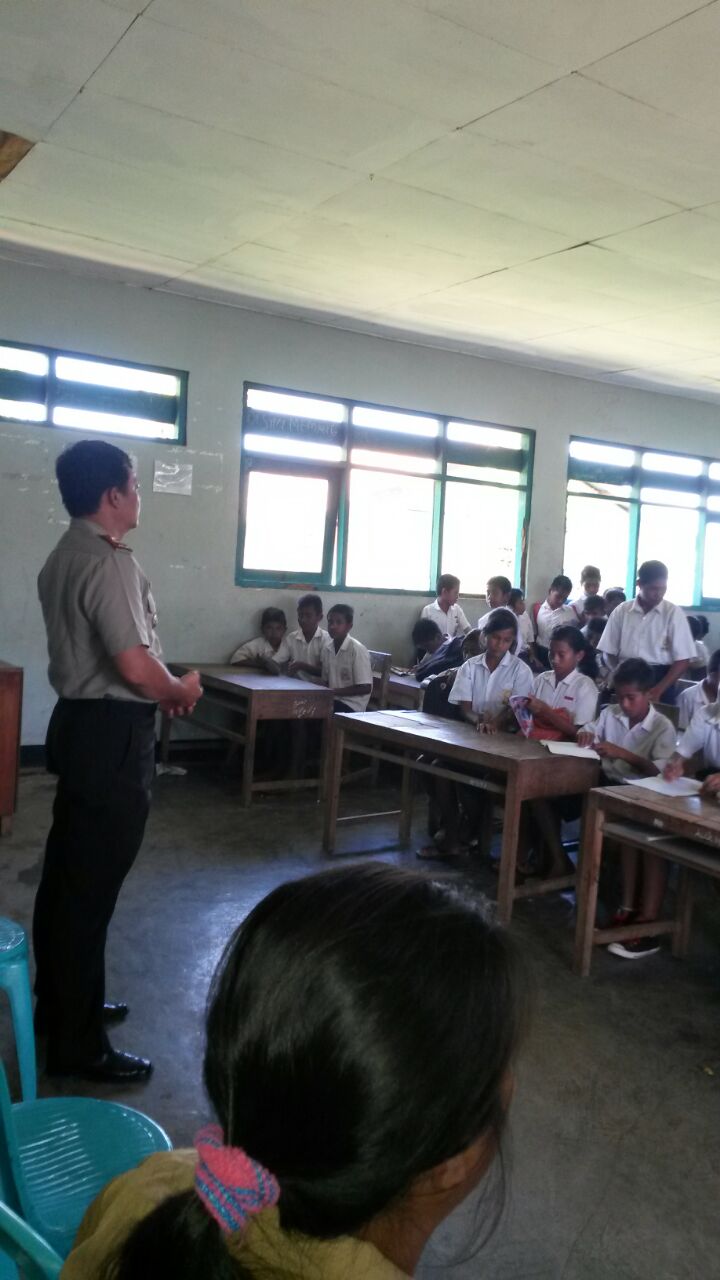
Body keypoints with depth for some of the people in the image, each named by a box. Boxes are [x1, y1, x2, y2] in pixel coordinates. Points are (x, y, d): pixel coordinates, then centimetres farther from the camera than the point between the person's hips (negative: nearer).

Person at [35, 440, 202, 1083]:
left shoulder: (63, 558, 13)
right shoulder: (111, 562, -19)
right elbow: (135, 666, -26)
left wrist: (163, 690, 13)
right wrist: (182, 690, -6)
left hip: (78, 721, 10)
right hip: (112, 734, -10)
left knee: (66, 874, 18)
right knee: (92, 886, -2)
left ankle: (59, 1004, 33)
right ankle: (77, 1044, 9)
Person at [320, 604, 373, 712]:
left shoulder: (357, 650, -15)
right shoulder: (327, 647, 5)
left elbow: (365, 688, -15)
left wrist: (334, 691, -16)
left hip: (351, 704, -6)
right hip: (332, 699, 6)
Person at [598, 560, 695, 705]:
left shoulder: (674, 613, -2)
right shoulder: (621, 611, 4)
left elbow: (682, 660, -4)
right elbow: (609, 652, 8)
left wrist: (658, 690, -14)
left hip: (660, 680, -1)